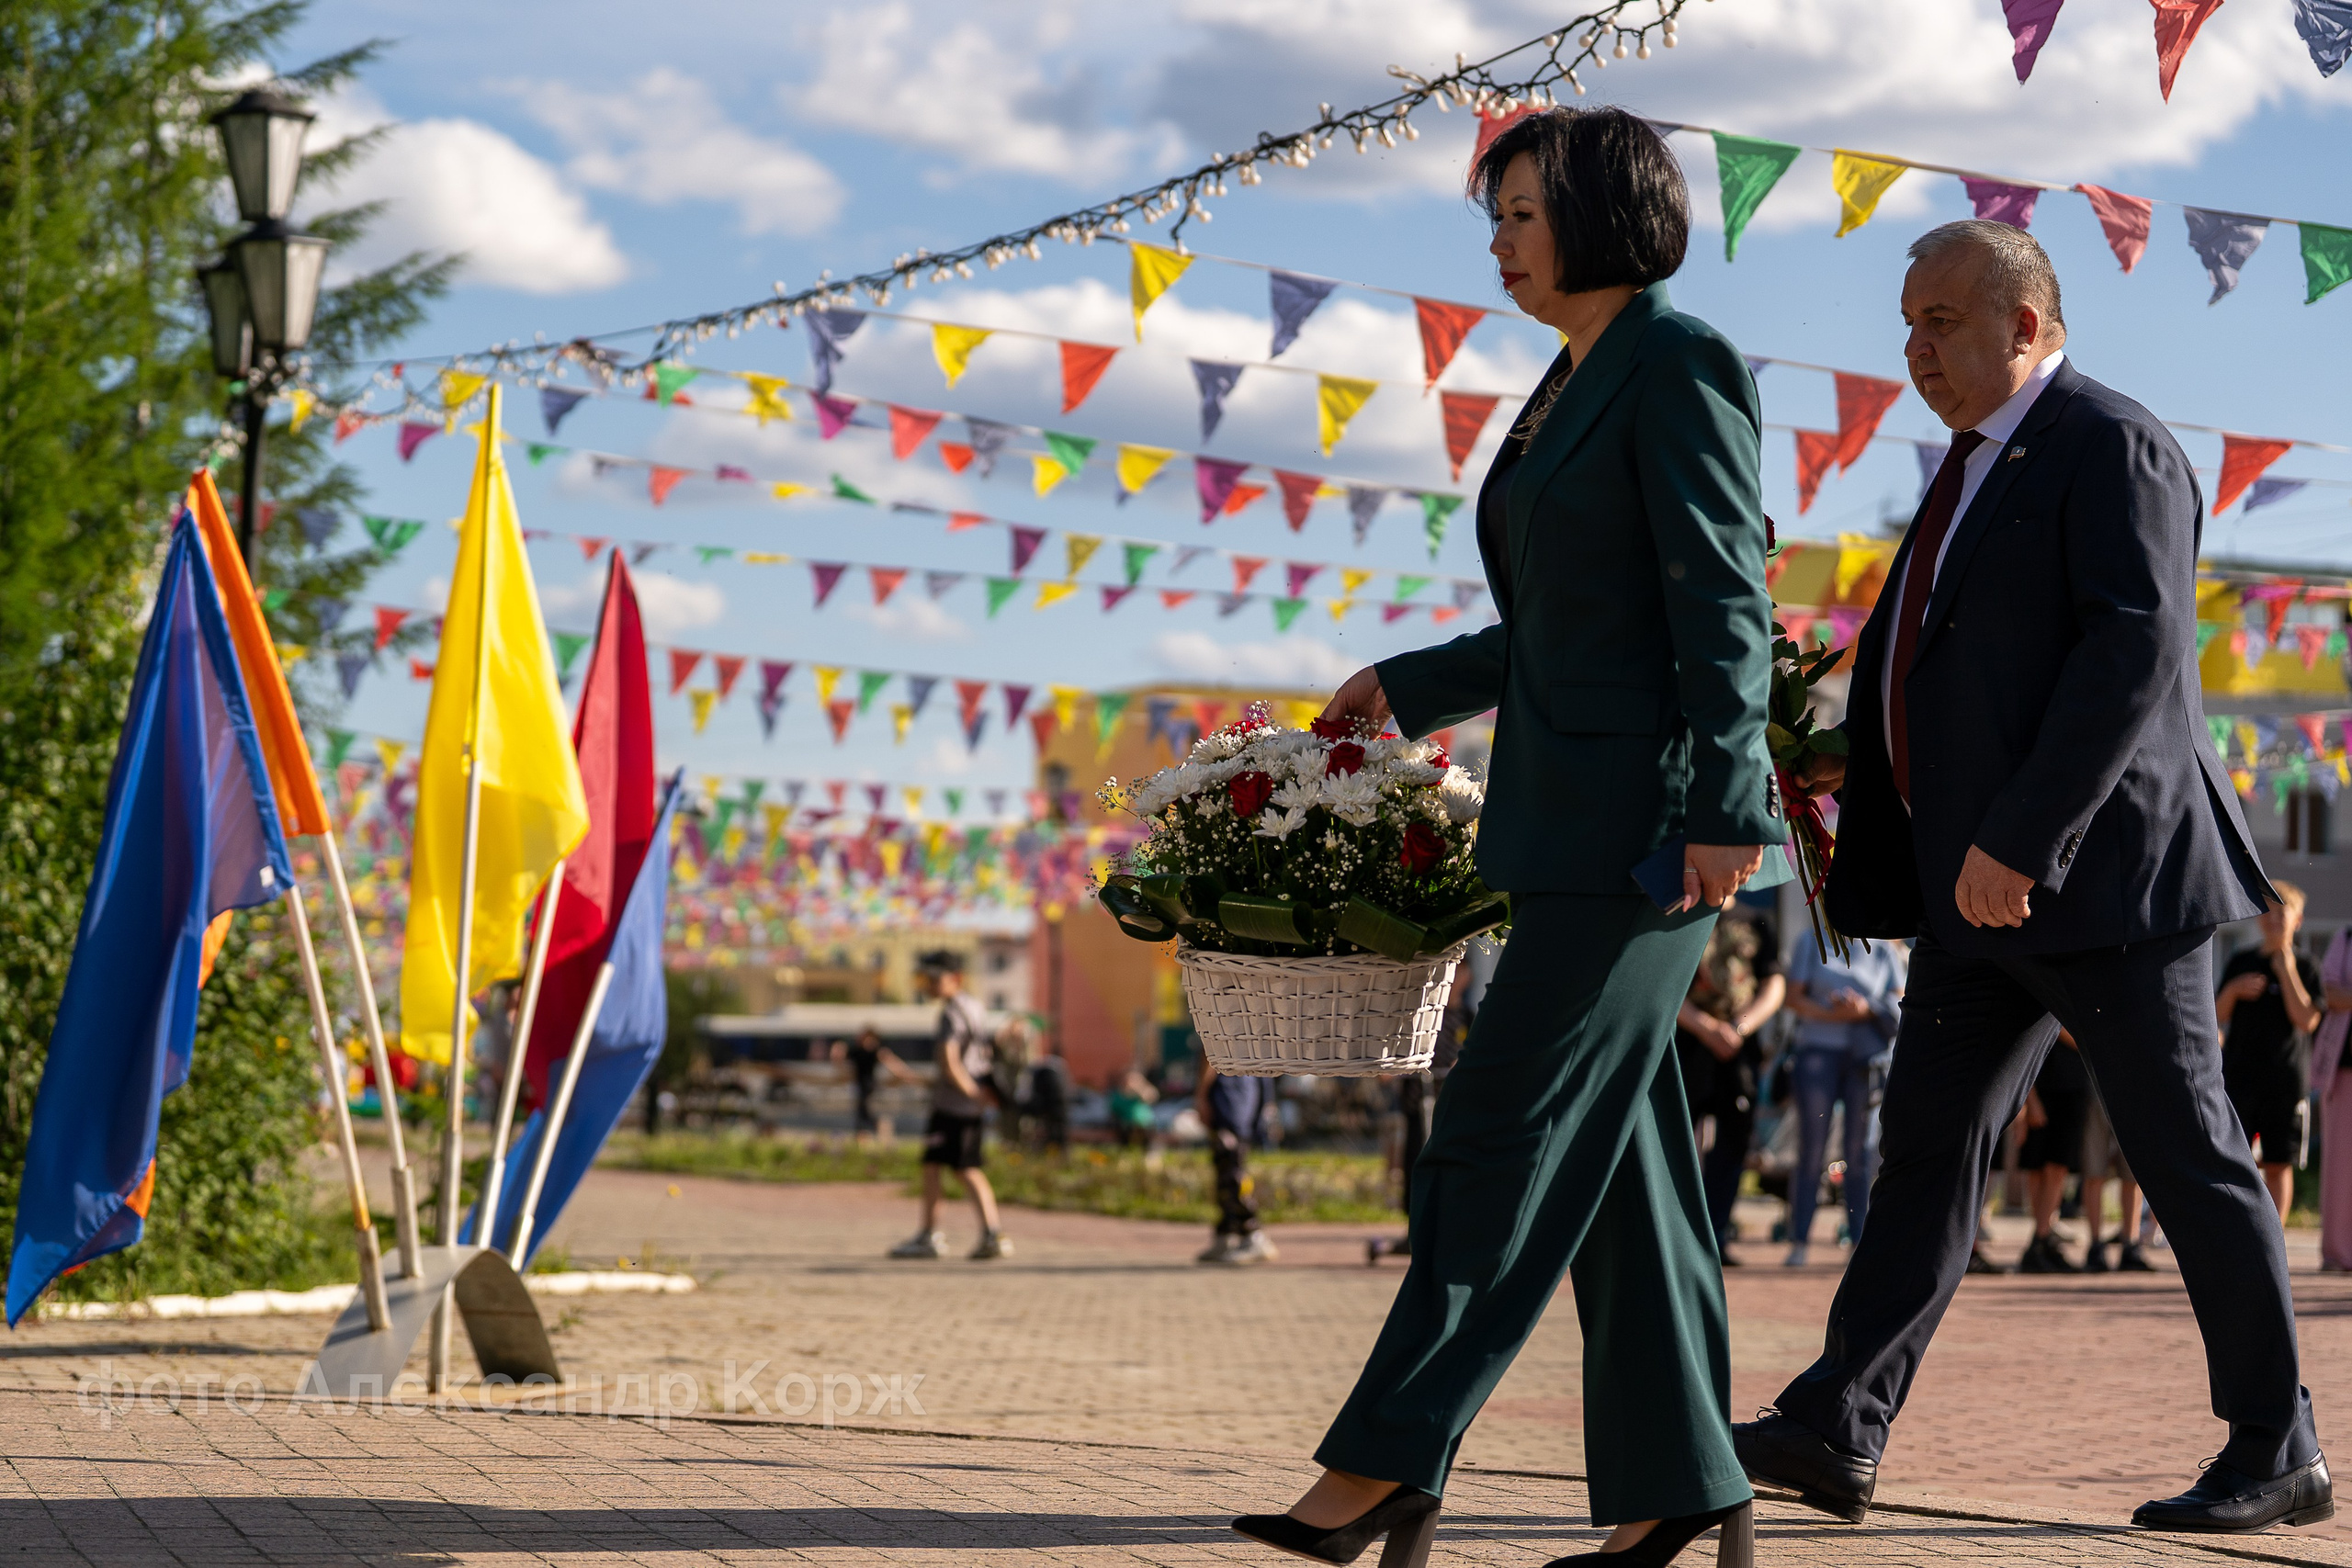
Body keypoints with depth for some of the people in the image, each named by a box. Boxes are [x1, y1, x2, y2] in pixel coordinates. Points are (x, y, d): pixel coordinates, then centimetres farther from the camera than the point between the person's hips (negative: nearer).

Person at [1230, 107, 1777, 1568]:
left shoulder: (1682, 364, -9)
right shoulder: (1570, 390, 19)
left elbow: (1723, 603, -16)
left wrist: (1723, 809, -22)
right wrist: (1405, 691, 24)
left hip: (1649, 815, -9)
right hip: (1570, 817, 10)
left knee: (1509, 1128, -9)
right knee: (1615, 1147, 6)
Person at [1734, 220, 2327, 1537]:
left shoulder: (2115, 450, -11)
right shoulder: (1981, 463, 18)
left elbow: (2134, 654, -22)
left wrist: (2020, 837, -26)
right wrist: (1854, 759, 10)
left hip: (2108, 870, -9)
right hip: (1988, 883, 9)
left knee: (2189, 1155, -1)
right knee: (1929, 1140, 3)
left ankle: (2281, 1454, 8)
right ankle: (1839, 1428, 1)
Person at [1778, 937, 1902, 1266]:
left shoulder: (1883, 950, 12)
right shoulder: (1812, 943, 11)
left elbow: (1899, 1005, 8)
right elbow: (1794, 997, 4)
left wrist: (1866, 1010, -12)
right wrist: (1833, 1015, -12)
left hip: (1866, 1056, 1)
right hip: (1818, 1051, -1)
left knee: (1861, 1152, 0)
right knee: (1811, 1150, -3)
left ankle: (1860, 1240, 3)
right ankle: (1799, 1241, -1)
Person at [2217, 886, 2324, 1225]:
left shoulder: (2304, 965, 2)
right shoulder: (2240, 962, 10)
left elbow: (2307, 1020, -9)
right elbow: (2219, 1014, 10)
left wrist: (2286, 971, -13)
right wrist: (2233, 990, -10)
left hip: (2286, 1079, -1)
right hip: (2239, 1076, 2)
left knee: (2278, 1166, 2)